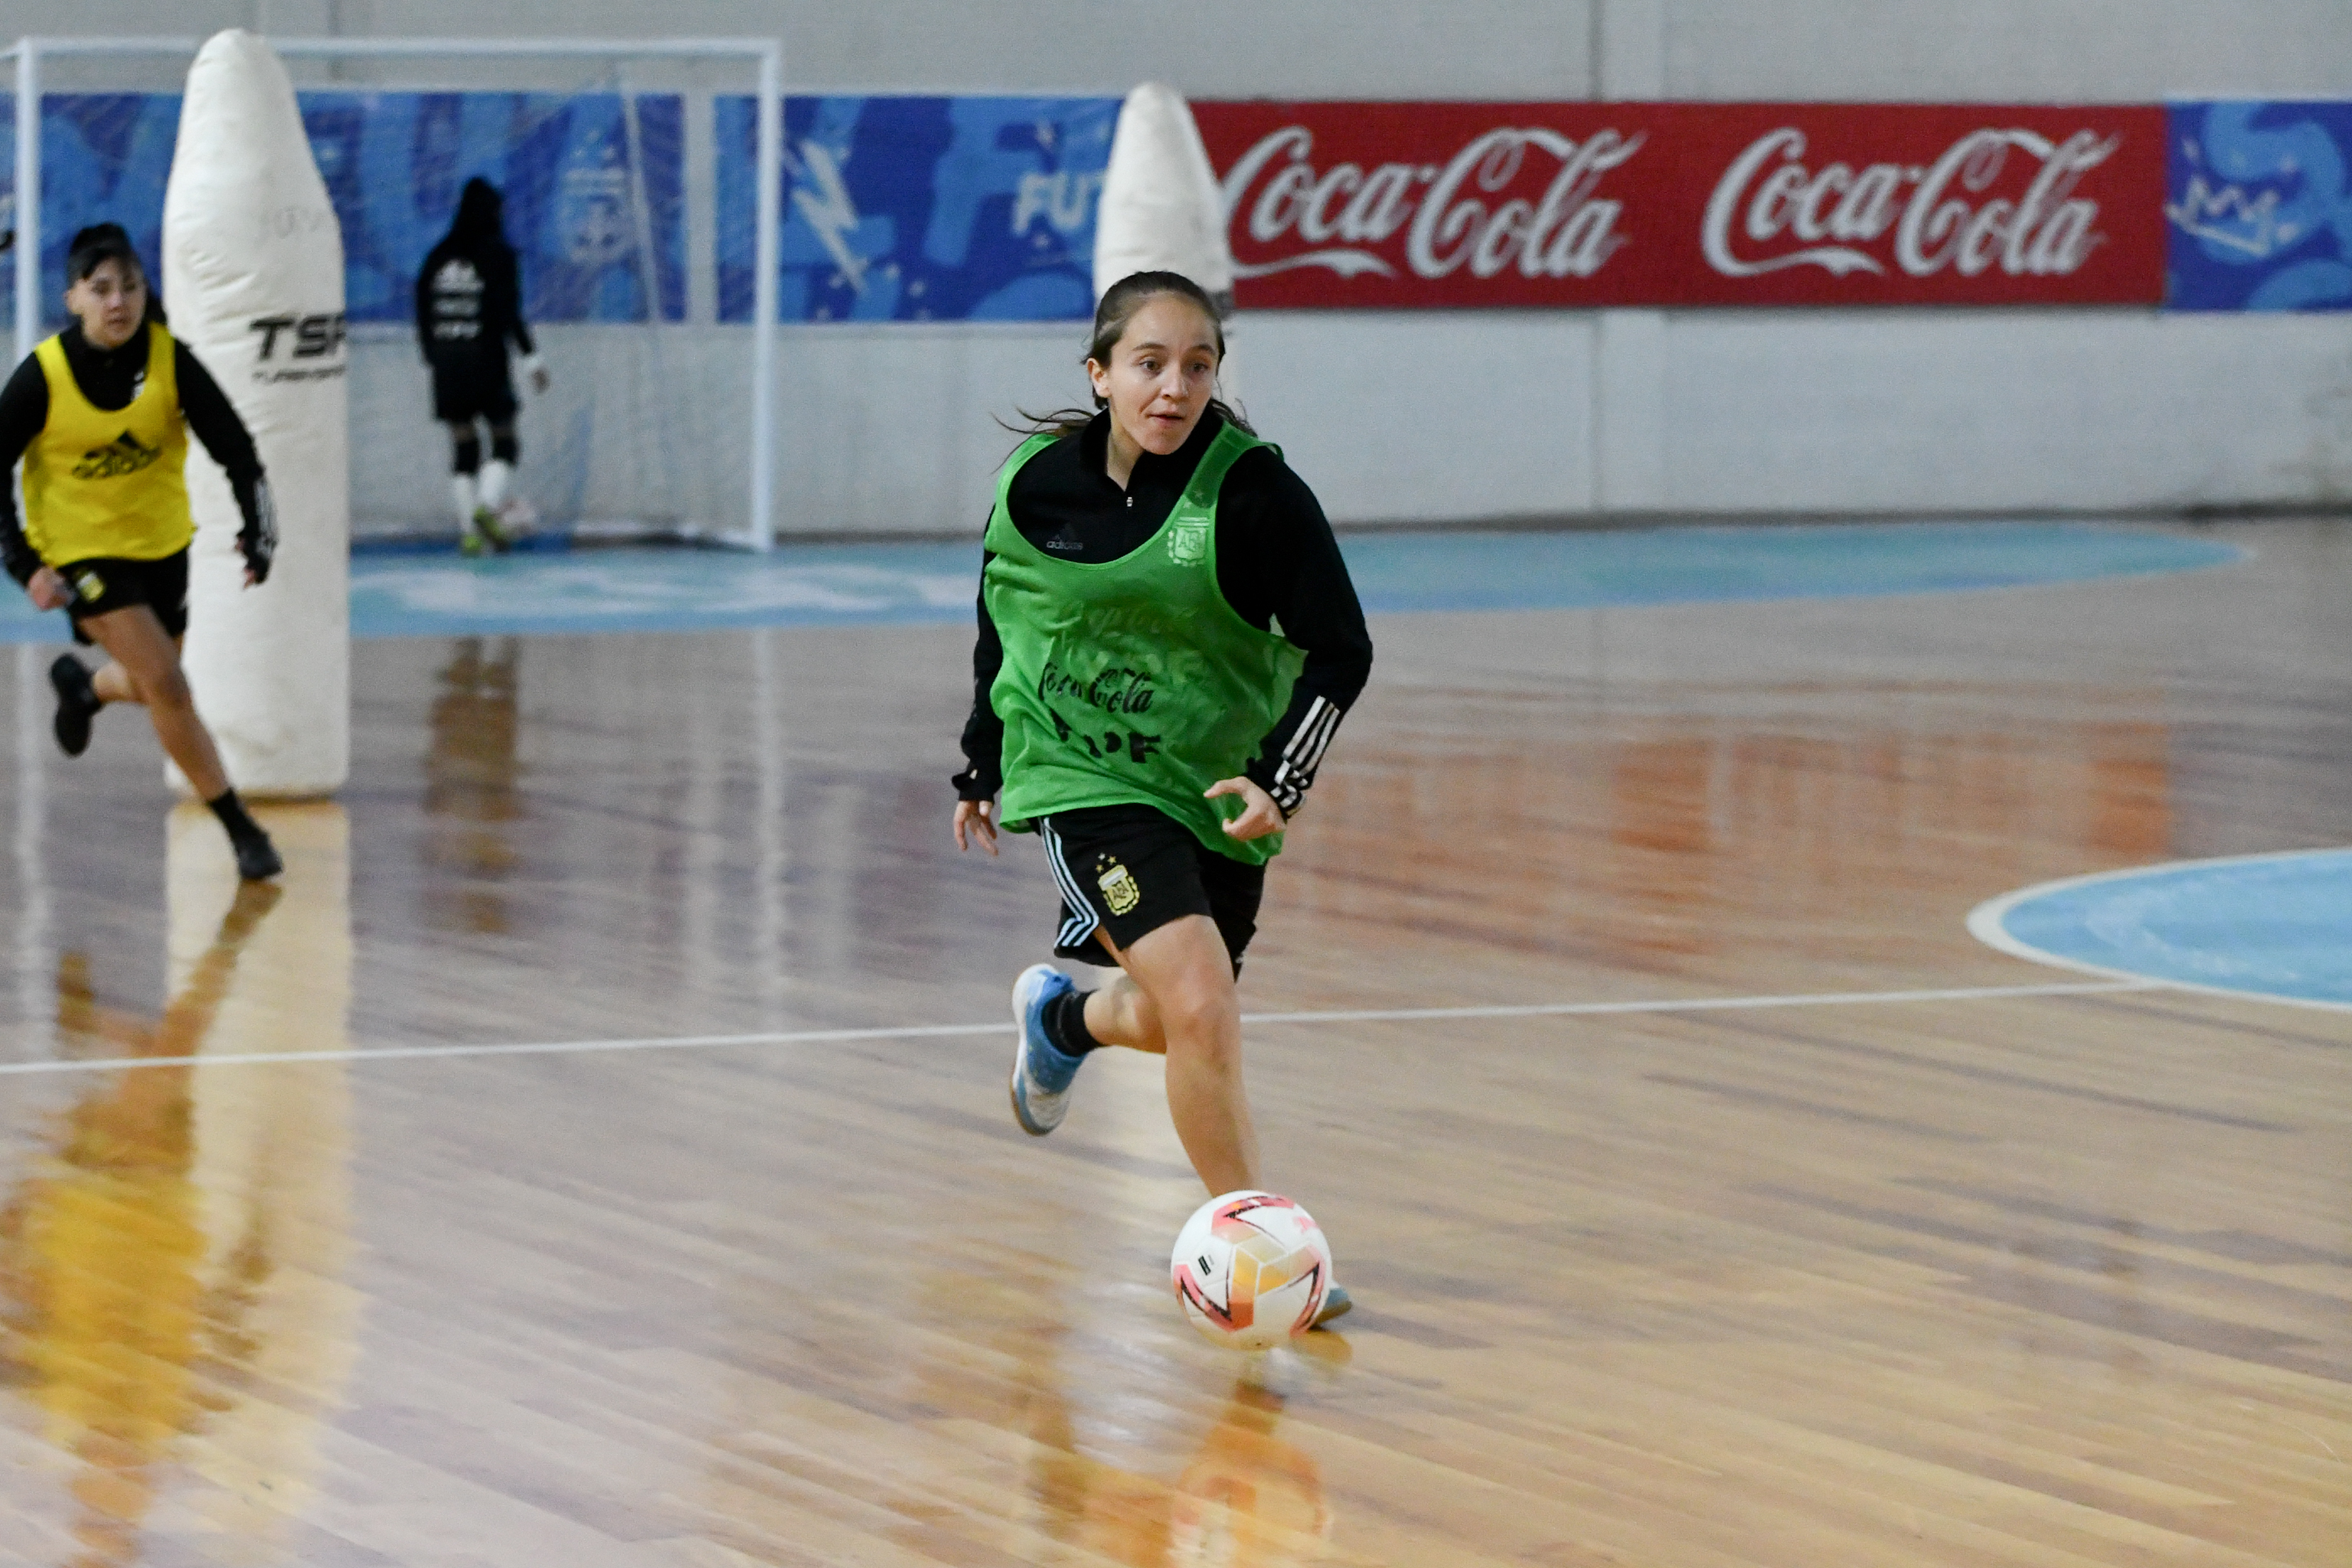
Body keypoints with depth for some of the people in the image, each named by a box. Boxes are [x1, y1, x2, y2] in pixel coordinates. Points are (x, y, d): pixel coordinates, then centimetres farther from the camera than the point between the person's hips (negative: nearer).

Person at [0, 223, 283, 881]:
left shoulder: (171, 360, -15)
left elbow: (235, 448, -11)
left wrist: (259, 530, -24)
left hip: (162, 543, 4)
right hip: (81, 549, -4)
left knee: (153, 685, 20)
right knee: (166, 685, -15)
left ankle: (83, 688, 56)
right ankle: (240, 830, -6)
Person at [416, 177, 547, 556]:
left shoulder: (439, 256, 7)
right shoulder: (498, 254, -6)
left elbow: (423, 312, 9)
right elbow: (509, 312, -12)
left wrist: (433, 355, 19)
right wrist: (531, 358, -7)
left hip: (447, 364, 4)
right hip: (486, 361, -4)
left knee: (463, 445, 8)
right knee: (504, 440, 5)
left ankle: (468, 529, 3)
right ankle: (488, 506, -18)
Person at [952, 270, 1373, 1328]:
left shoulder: (1253, 487, -16)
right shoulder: (1036, 485, -8)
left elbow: (1338, 650, -11)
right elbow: (999, 625, 11)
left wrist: (1283, 781, -23)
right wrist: (981, 770, 18)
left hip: (1215, 787, 2)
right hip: (1082, 777, -2)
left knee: (1177, 1024, 20)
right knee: (1203, 1011, -20)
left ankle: (1063, 1019, 55)